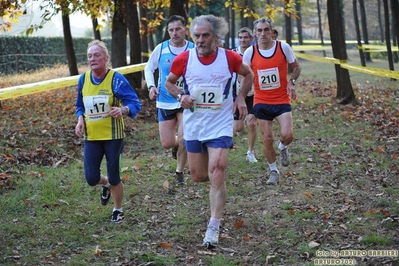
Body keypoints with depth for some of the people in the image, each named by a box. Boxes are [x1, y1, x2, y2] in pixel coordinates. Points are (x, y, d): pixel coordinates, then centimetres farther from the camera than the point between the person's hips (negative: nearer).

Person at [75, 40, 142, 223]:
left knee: (114, 178, 4)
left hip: (113, 136, -4)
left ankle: (118, 211, 28)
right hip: (91, 137, 4)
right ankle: (106, 184, 37)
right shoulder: (83, 80, 2)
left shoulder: (116, 79, -12)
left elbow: (135, 103, -15)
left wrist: (123, 110, -36)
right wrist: (80, 120, -4)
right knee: (91, 178, 0)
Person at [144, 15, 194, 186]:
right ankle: (177, 144, 40)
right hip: (165, 103, 2)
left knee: (183, 140, -11)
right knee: (167, 143, 1)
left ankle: (180, 172, 14)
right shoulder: (161, 49, -4)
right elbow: (148, 68, 10)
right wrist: (151, 86, -5)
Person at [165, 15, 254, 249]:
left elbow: (248, 74, 11)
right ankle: (221, 170, 48)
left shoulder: (230, 58, -10)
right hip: (193, 126, 3)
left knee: (216, 175, -13)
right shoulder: (184, 59, -9)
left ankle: (214, 228, -7)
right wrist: (181, 95, -12)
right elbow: (169, 82, 9)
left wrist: (241, 97, -2)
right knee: (199, 176, 12)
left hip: (220, 126, -3)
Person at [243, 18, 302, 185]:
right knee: (267, 139, 3)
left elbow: (296, 67, 6)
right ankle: (274, 172, 21)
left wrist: (292, 82, -12)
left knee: (287, 135, -17)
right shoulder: (250, 52, -4)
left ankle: (282, 148, 19)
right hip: (261, 102, 1)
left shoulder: (283, 47, -7)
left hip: (282, 101, -1)